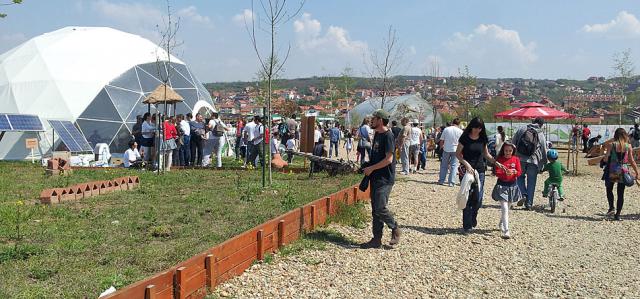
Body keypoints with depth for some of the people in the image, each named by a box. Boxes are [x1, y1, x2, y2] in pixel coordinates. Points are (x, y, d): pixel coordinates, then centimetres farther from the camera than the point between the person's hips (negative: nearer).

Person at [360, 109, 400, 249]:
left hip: (385, 179, -9)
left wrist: (371, 168, -14)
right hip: (375, 178, 9)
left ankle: (395, 229, 11)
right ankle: (377, 239, 15)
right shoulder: (377, 135, 14)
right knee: (375, 209, 9)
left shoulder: (388, 136, -14)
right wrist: (367, 166, 8)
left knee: (380, 208, -11)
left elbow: (388, 159, -20)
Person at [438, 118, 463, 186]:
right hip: (455, 150, -1)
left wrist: (441, 147, 18)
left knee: (444, 165, 13)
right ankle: (451, 182, -1)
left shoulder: (446, 129, 0)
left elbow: (441, 141, 2)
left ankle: (441, 180, 17)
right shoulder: (460, 131, -3)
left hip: (446, 150, 1)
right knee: (454, 166, 4)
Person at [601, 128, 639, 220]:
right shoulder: (628, 146, -1)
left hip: (612, 171, -1)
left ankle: (611, 208, 1)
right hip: (623, 171, 2)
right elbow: (631, 161, 0)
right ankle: (617, 214, 7)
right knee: (621, 193, 8)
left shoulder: (612, 145, -6)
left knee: (609, 189, 18)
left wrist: (603, 162, 13)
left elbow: (606, 158, -9)